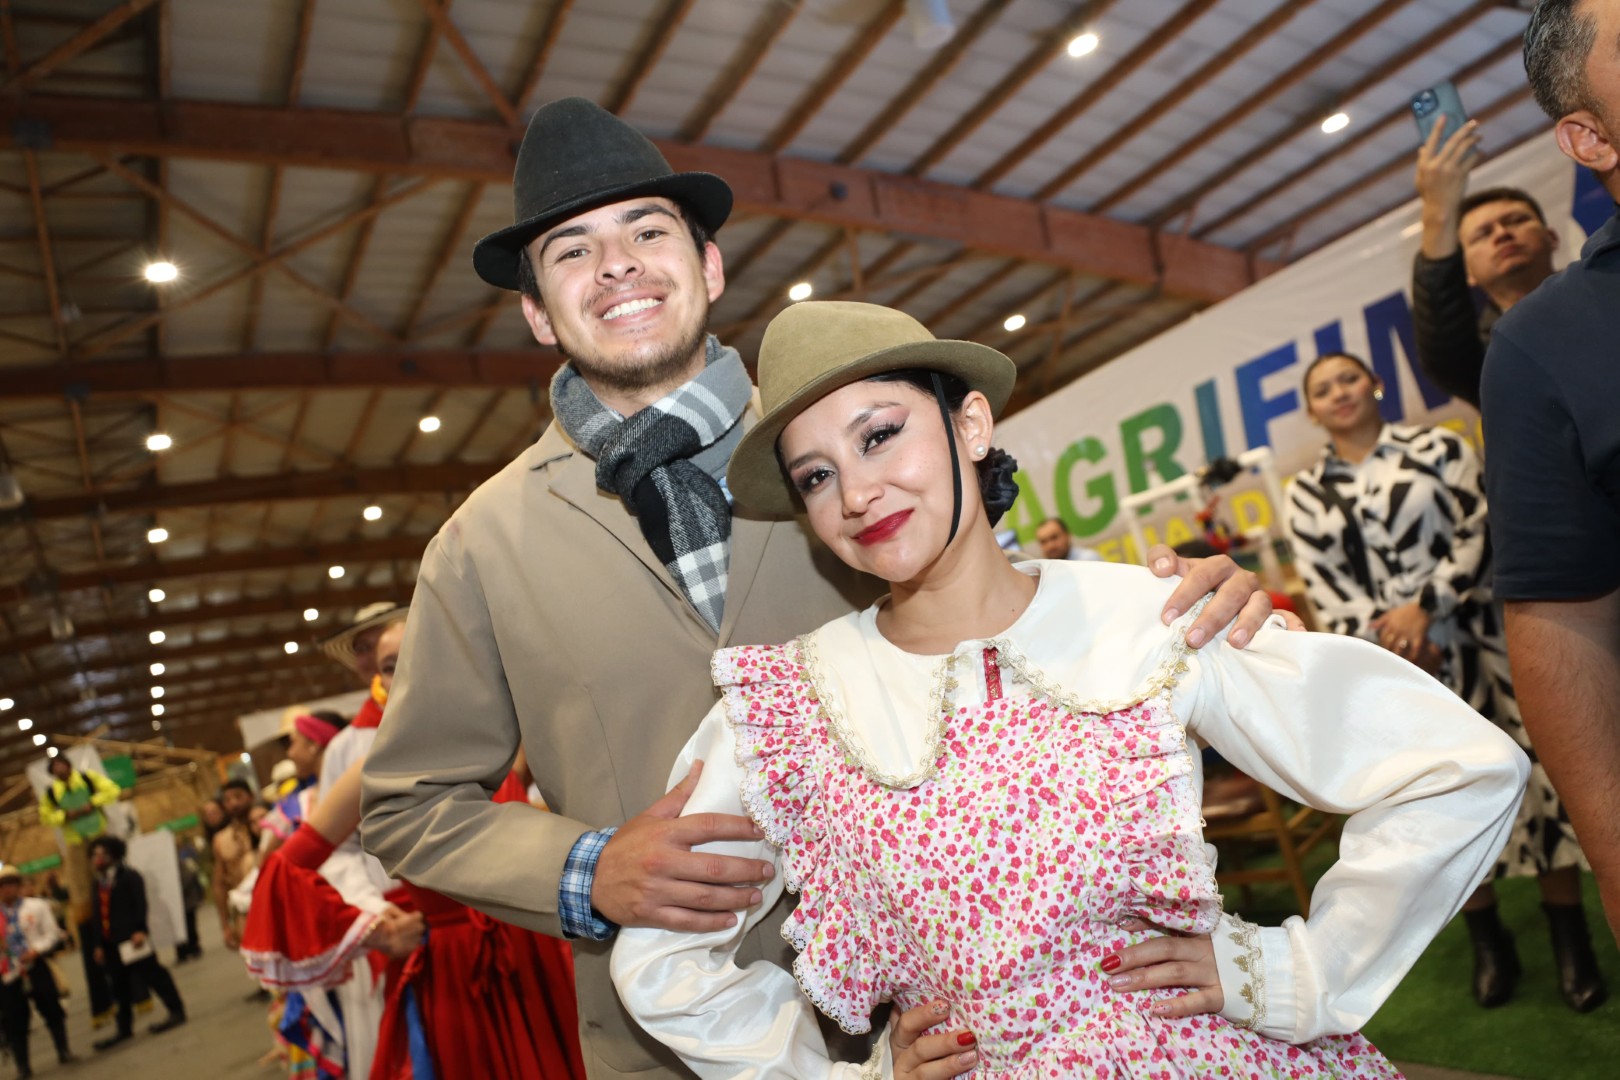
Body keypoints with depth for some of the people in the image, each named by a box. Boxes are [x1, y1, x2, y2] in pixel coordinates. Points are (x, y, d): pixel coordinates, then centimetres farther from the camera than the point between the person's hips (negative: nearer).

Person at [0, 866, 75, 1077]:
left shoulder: (36, 906, 3)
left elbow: (51, 933, 1)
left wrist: (36, 950, -14)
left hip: (36, 967, -1)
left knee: (52, 1010, 4)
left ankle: (63, 1051, 17)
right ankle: (22, 1065, 13)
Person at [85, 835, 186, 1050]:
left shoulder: (129, 876, -4)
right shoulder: (99, 883, 17)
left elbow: (140, 904, -12)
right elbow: (98, 915, 16)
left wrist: (139, 930, -21)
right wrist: (98, 944, 12)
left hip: (131, 937, -7)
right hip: (110, 942, 7)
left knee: (151, 973, -5)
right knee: (120, 986, 12)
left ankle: (176, 1011, 1)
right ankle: (124, 1028, 21)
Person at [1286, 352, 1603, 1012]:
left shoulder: (1439, 449, 4)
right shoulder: (1306, 496, 6)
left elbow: (1481, 533, -5)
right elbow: (1323, 589, 0)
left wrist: (1425, 606, -15)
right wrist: (1384, 634, -15)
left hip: (1479, 638, -1)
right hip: (1397, 662, 1)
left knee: (1535, 772, 0)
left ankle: (1572, 943, 15)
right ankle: (1489, 944, 20)